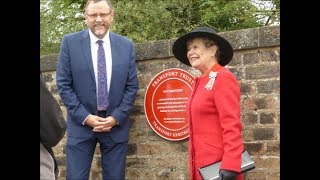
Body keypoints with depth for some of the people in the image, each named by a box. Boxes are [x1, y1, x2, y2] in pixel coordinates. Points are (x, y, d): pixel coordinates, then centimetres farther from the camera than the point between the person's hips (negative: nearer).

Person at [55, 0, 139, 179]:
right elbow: (63, 84, -3)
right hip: (81, 124, -1)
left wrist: (116, 117, -7)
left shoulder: (126, 45, 4)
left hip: (116, 124, 2)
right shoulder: (70, 42, -1)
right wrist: (85, 117, -11)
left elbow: (132, 86, 4)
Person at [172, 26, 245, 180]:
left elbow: (232, 126, -19)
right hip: (202, 164, 8)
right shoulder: (201, 82, 12)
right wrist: (195, 167, 17)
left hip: (218, 167, -8)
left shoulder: (223, 78, -12)